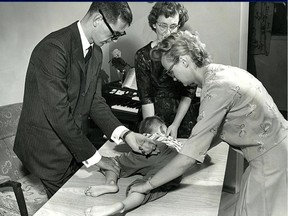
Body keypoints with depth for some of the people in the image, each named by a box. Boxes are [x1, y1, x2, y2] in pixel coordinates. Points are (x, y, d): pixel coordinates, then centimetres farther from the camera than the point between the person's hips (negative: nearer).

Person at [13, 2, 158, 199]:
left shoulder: (95, 52, 2)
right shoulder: (53, 48, -25)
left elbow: (94, 100, 2)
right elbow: (58, 114, -26)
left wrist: (125, 133, -12)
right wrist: (93, 157, -18)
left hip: (73, 144, 7)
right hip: (48, 148, -7)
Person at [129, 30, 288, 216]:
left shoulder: (216, 88, -25)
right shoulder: (226, 71, 2)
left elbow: (189, 158, -23)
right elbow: (219, 130, 11)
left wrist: (148, 185, -13)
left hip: (272, 162, -8)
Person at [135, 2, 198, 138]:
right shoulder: (143, 56, -5)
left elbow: (189, 94, -5)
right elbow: (145, 97, -9)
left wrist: (175, 125, -12)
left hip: (184, 118, 1)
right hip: (155, 116, 0)